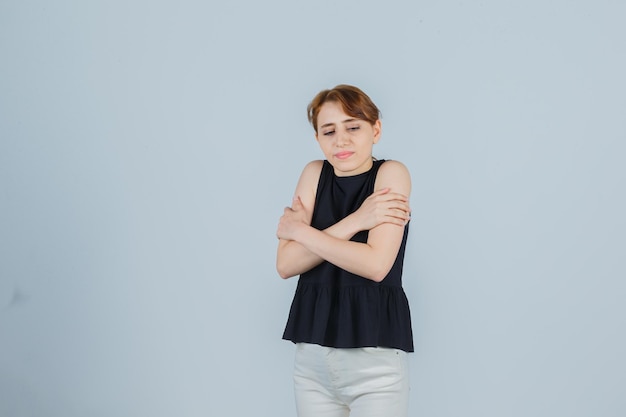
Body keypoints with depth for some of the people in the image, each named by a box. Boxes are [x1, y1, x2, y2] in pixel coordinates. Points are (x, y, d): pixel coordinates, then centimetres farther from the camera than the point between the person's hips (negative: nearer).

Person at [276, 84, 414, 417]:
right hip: (311, 352, 4)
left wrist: (300, 231, -8)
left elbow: (376, 265, -17)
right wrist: (354, 221, -13)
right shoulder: (315, 174, 5)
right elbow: (285, 265, -4)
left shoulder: (391, 173, -6)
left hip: (375, 356, -4)